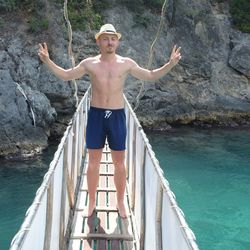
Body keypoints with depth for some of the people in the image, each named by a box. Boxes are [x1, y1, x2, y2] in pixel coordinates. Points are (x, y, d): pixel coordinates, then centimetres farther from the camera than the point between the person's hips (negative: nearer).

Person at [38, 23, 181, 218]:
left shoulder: (126, 63, 2)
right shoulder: (89, 63, 2)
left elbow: (150, 76, 8)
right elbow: (65, 75, 9)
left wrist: (171, 64, -3)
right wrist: (47, 61, -2)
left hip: (117, 115, 0)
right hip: (96, 114, 0)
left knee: (119, 162, 6)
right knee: (93, 162, 6)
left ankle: (121, 202, 22)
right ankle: (92, 202, 21)